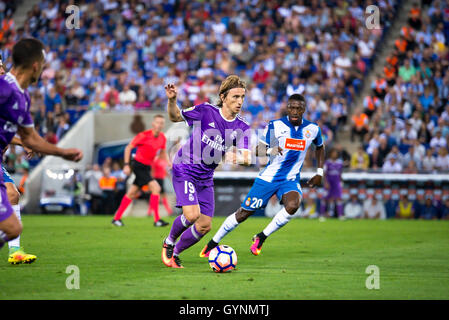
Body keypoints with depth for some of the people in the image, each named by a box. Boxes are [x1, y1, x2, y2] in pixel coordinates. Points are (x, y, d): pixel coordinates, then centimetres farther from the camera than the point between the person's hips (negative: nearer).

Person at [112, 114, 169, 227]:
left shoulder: (162, 138, 2)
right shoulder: (144, 135, -17)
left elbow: (162, 153, 18)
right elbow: (128, 148, -9)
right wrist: (126, 165, -14)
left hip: (147, 167, 7)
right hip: (138, 165, -7)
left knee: (133, 193, 12)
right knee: (156, 188, -19)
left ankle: (117, 218, 22)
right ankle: (157, 220, -16)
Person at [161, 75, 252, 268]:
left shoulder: (242, 128, -3)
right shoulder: (205, 111, -12)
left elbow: (247, 159, -11)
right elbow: (175, 117, 1)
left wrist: (239, 157, -34)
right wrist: (172, 101, -19)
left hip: (206, 178, 5)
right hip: (184, 170, -5)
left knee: (205, 226, 2)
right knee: (192, 215, -22)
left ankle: (175, 253, 24)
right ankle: (169, 242, 8)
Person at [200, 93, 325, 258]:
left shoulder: (313, 129, -1)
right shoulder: (274, 126, -9)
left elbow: (320, 147, 19)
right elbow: (258, 150, -7)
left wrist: (319, 173, 12)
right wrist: (270, 151, -29)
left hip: (291, 180, 1)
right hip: (268, 177, -1)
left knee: (293, 205, -31)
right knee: (243, 214, 1)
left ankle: (261, 237, -13)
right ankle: (212, 243, 20)